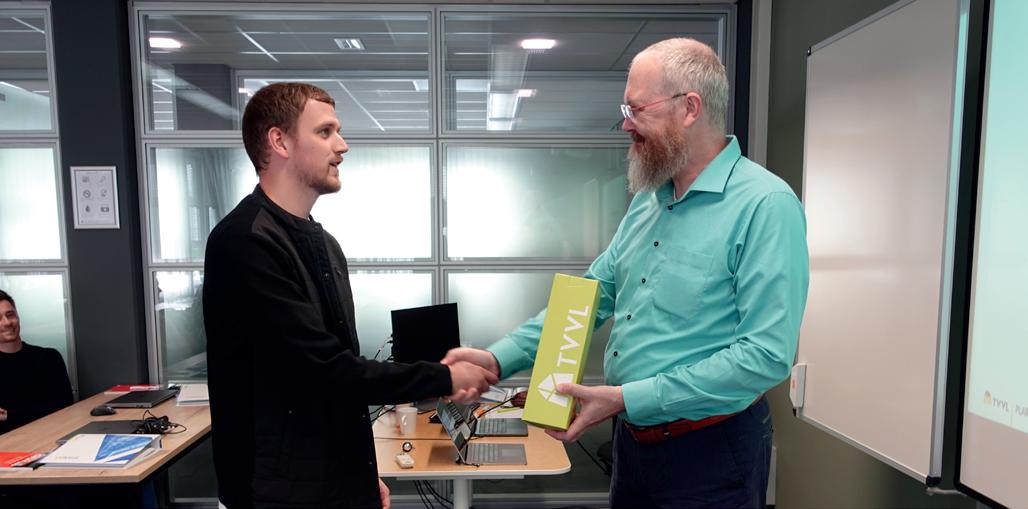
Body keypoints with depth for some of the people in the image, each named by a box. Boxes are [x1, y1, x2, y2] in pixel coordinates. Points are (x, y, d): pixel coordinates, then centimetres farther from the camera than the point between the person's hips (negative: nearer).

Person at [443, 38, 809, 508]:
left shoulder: (765, 205, -19)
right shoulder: (646, 200, 5)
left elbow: (767, 355, -24)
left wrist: (626, 399, -25)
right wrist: (499, 358, -4)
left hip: (711, 451, -7)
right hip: (632, 437, 7)